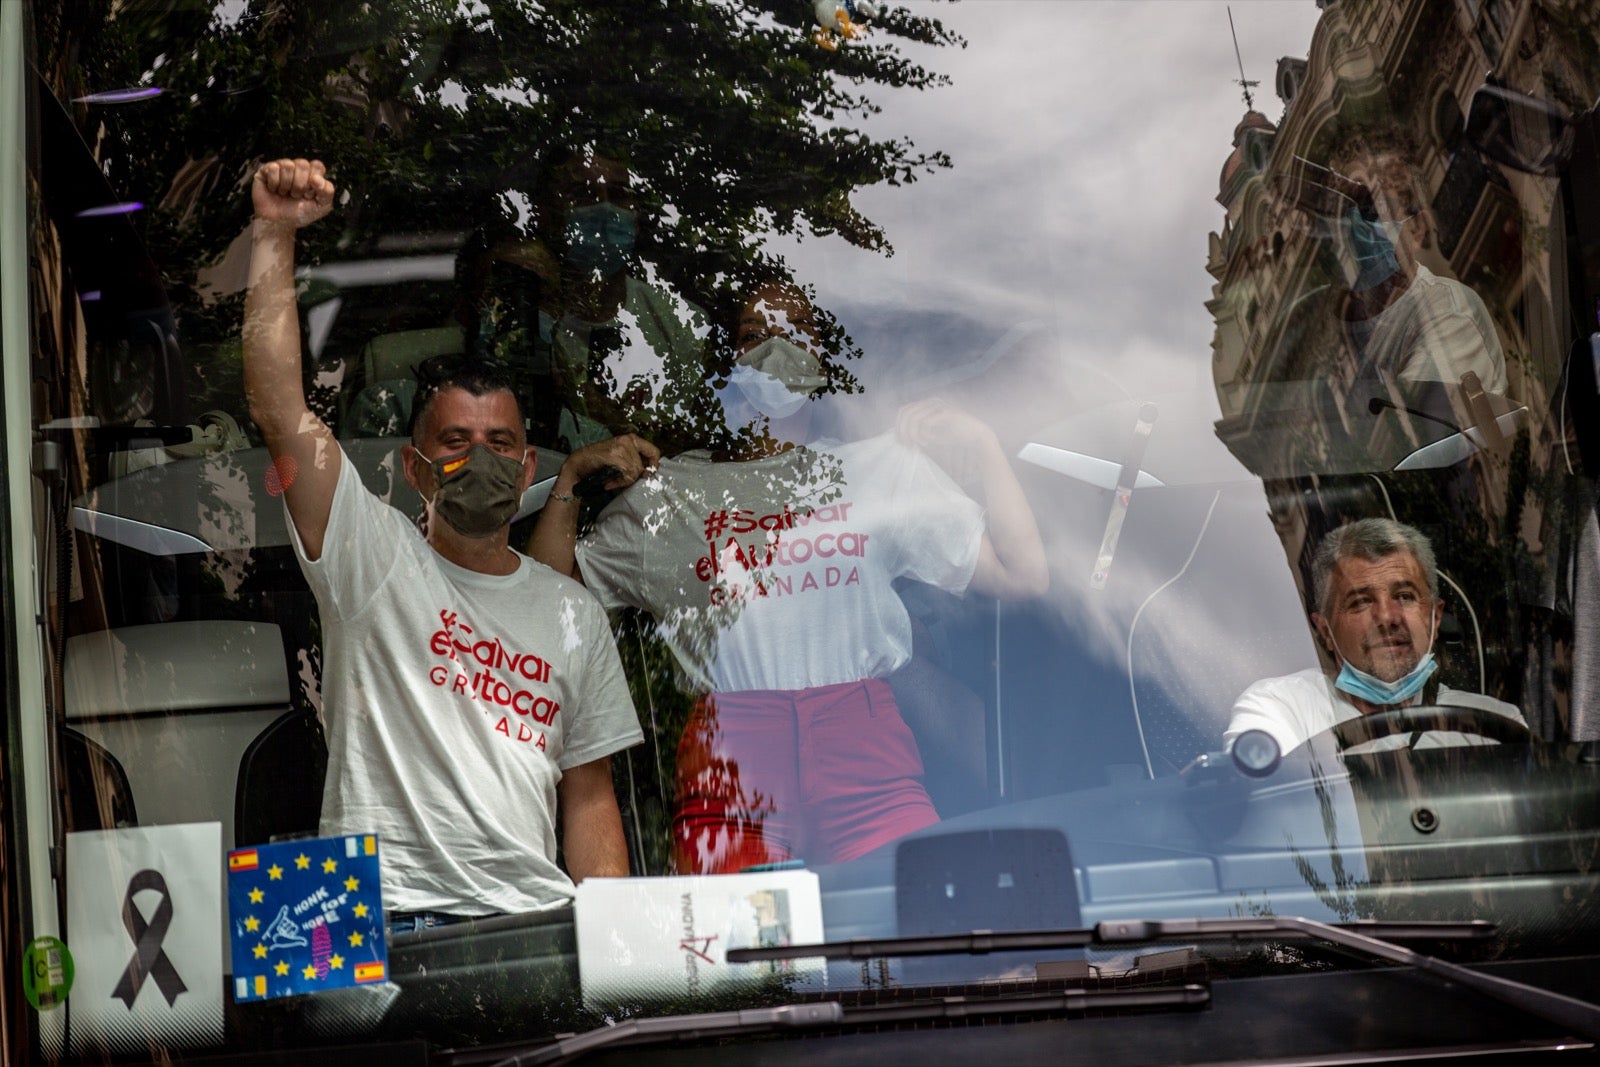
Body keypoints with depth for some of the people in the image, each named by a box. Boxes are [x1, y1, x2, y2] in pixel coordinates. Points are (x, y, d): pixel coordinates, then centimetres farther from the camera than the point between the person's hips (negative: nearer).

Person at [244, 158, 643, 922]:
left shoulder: (572, 613, 17)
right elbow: (280, 410, -6)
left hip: (535, 917, 3)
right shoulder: (375, 560, 6)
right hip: (390, 918, -3)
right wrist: (275, 234, -9)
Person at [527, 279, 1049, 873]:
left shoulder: (880, 468, 15)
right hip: (733, 755, 0)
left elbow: (1022, 576, 12)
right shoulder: (673, 491, 16)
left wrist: (984, 449, 6)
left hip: (867, 755, 0)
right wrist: (571, 478, 8)